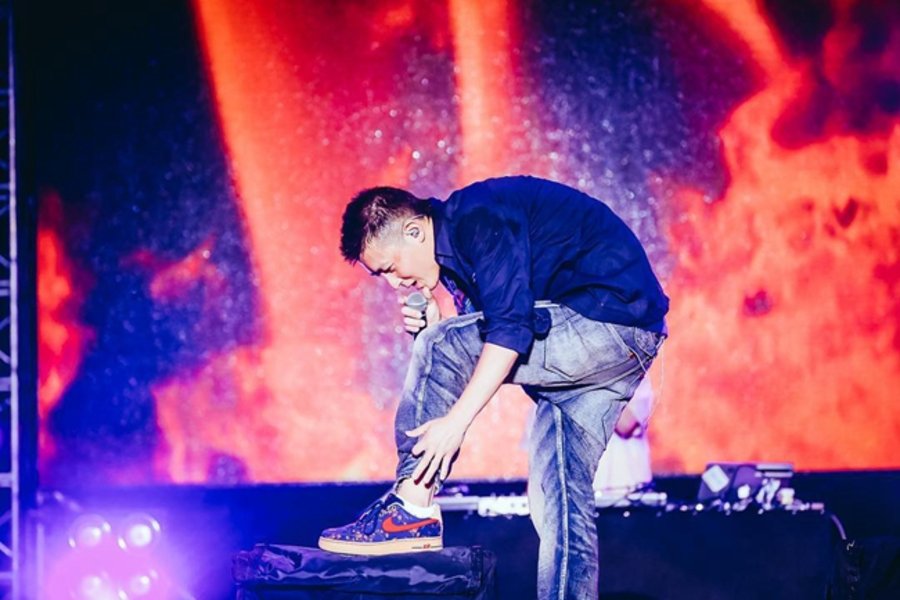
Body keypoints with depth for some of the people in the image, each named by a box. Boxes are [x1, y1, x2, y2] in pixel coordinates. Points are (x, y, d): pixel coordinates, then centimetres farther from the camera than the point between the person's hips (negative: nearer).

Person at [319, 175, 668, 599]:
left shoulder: (479, 218, -13)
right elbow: (484, 347, 18)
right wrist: (437, 326, -1)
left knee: (441, 347, -15)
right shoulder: (460, 247, 17)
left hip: (609, 319, -10)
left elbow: (511, 326, -23)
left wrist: (456, 420, -25)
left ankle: (412, 510, -12)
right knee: (559, 496, 5)